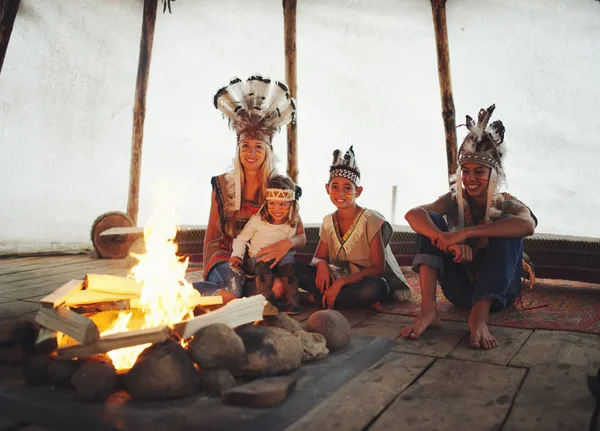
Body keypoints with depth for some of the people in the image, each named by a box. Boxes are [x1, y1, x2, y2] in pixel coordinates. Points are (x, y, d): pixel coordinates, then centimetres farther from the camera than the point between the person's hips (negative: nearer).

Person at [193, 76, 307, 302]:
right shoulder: (222, 184, 2)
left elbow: (301, 237, -1)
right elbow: (211, 234, 9)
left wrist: (286, 243, -25)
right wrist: (209, 270, -4)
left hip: (264, 261, 2)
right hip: (226, 258, -2)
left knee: (277, 288, -34)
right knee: (232, 289, -37)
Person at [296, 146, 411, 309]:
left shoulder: (371, 220, -13)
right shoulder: (328, 222, 3)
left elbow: (378, 268, -15)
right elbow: (318, 258, 8)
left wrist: (342, 281, -26)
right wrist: (321, 264, -18)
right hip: (338, 281, 4)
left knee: (375, 288, -40)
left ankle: (313, 299, -23)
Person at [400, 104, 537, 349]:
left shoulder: (507, 205, -6)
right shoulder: (455, 201, -1)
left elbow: (528, 224, -34)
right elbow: (413, 214, -24)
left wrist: (466, 232, -42)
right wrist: (447, 240, -43)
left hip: (498, 291, -1)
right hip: (461, 290, 2)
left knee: (509, 226, -26)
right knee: (431, 220, -17)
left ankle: (479, 315, -40)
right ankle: (428, 309, -33)